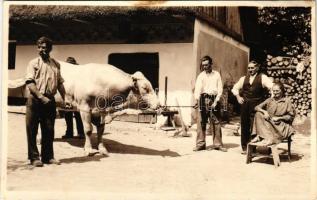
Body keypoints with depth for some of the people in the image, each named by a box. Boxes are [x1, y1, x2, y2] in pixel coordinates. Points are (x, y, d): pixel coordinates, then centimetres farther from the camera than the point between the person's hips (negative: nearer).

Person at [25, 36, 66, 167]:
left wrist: (65, 98, 6)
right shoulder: (33, 63, 1)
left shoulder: (55, 64, 14)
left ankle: (48, 156, 17)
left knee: (49, 130, 8)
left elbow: (60, 83, 18)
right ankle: (34, 157, 8)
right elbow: (30, 83, -9)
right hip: (35, 100, -4)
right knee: (32, 130, 0)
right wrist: (41, 97, -18)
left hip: (50, 101, 4)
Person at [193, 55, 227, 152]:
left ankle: (218, 144, 9)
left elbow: (220, 89, 5)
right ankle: (200, 144, 5)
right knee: (201, 122, -1)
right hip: (203, 99, 0)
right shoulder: (201, 76, 6)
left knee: (216, 122, 2)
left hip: (214, 99, 0)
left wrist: (216, 101, -7)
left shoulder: (217, 74, 9)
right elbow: (197, 88, -8)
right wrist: (197, 99, -25)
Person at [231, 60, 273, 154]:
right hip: (245, 105, 4)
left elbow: (272, 86, -10)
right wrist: (238, 97, 9)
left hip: (256, 106, -4)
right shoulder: (244, 78, 15)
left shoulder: (262, 78, 1)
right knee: (244, 126, 9)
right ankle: (244, 147, 19)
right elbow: (235, 88, 24)